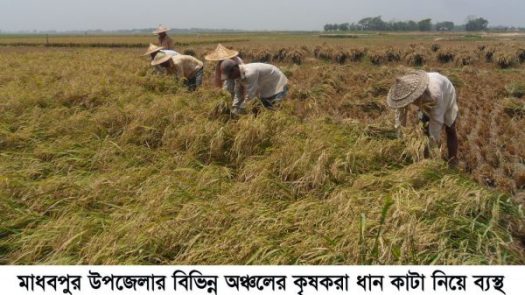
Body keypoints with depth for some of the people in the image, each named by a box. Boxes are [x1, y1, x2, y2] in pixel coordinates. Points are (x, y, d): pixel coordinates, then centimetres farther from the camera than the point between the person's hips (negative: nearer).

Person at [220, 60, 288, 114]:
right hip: (266, 87, 9)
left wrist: (238, 113, -28)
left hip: (277, 85, -9)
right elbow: (238, 95, 0)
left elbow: (249, 97, -34)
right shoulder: (238, 74, -9)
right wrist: (234, 113, -4)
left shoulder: (250, 73, -37)